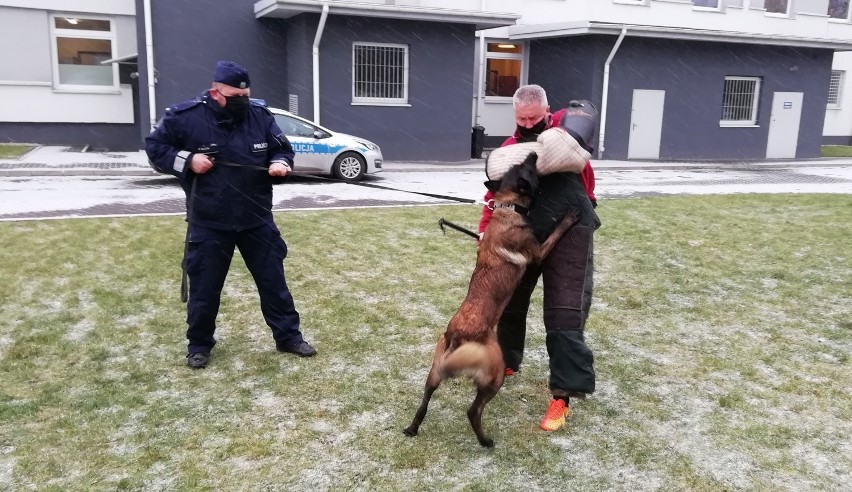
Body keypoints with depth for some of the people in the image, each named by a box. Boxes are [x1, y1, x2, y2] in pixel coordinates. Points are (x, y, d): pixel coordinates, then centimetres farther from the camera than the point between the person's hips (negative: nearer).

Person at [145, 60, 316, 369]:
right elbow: (154, 147, 1)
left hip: (256, 220, 2)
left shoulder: (261, 116, 0)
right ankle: (199, 345, 27)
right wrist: (187, 160, -14)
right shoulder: (186, 117, -8)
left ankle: (288, 337, 23)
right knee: (204, 287, 8)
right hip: (208, 223, -2)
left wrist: (280, 163, -13)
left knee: (273, 280, 9)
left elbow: (283, 148, 10)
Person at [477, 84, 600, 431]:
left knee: (564, 315, -7)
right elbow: (496, 193, 4)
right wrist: (486, 231, -9)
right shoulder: (509, 149, 6)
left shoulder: (565, 127, -2)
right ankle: (507, 362, 43)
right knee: (509, 301, 18)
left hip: (568, 235, -5)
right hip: (523, 235, 5)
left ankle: (563, 394, 0)